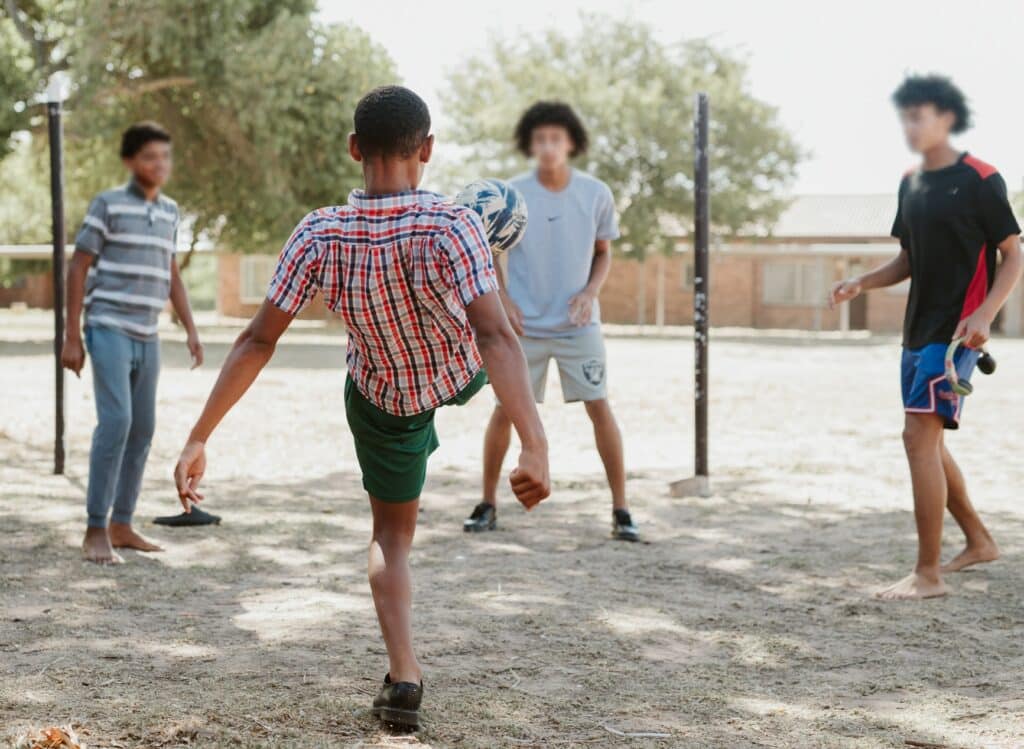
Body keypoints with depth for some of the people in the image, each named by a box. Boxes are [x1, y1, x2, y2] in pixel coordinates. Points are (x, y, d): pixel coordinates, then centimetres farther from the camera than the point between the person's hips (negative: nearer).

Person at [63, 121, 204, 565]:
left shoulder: (169, 212, 13)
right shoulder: (107, 205, -5)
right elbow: (78, 268, -4)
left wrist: (190, 330, 13)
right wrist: (72, 337, -8)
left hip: (147, 337, 7)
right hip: (109, 329, -7)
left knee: (142, 429, 7)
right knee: (116, 420, -16)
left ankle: (121, 525, 16)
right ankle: (95, 530, -11)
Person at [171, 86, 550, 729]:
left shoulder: (318, 236, -28)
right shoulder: (452, 227, -36)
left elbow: (257, 342, -26)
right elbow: (496, 336, -46)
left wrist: (199, 440, -21)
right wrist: (535, 446, -51)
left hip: (383, 399, 0)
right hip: (463, 374, 0)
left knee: (392, 533, 20)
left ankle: (404, 677, 5)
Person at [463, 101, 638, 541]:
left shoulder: (596, 195, -5)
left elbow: (604, 253, 8)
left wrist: (590, 292, -10)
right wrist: (502, 299, -8)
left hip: (578, 324, 0)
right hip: (524, 325, 0)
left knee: (600, 408, -4)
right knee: (505, 410, 2)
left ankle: (620, 511, 3)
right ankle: (488, 504, 17)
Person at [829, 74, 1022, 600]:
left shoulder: (979, 180, -10)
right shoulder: (911, 183, 12)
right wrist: (862, 284, 2)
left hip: (956, 332, -8)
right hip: (918, 329, 8)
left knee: (918, 435, -15)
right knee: (927, 442, 14)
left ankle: (928, 575, -11)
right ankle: (979, 542, 32)